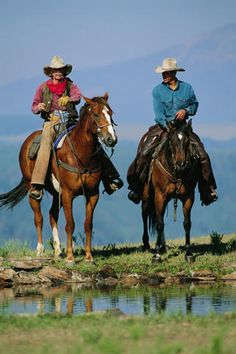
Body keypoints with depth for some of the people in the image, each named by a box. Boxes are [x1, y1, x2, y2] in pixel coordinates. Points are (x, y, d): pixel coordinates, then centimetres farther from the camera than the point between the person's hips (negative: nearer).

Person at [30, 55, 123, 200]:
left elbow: (78, 97, -8)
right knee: (45, 145, -30)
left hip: (70, 121, 2)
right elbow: (34, 107, 16)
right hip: (52, 121, -2)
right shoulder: (43, 88, 14)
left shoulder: (70, 85, 12)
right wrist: (39, 108, -9)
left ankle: (110, 178, -7)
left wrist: (68, 99, -31)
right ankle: (37, 186, -39)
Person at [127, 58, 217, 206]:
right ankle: (137, 187, -12)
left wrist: (186, 111, -6)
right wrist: (167, 127, -23)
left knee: (203, 155, -13)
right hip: (162, 126, -1)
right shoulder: (157, 90, -1)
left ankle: (209, 190, -2)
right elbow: (159, 112, -9)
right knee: (144, 152, -21)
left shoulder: (187, 88, 4)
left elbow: (195, 105, 16)